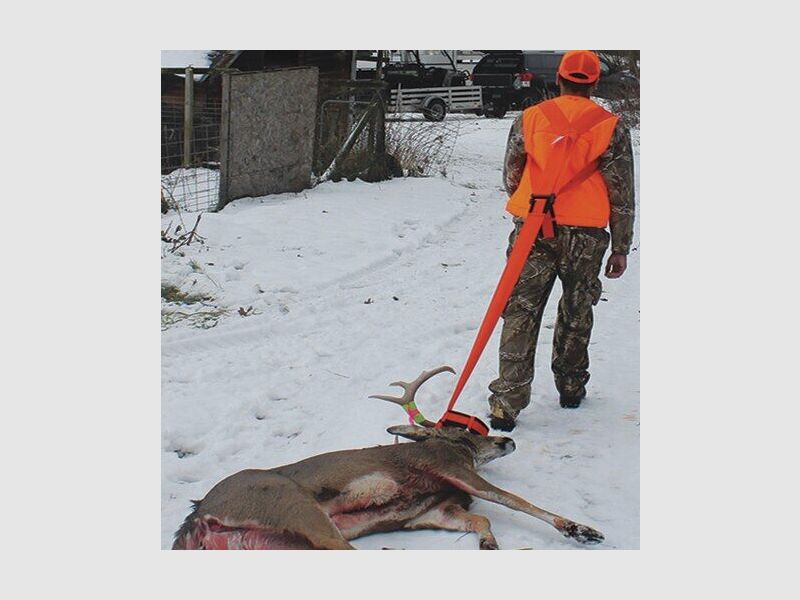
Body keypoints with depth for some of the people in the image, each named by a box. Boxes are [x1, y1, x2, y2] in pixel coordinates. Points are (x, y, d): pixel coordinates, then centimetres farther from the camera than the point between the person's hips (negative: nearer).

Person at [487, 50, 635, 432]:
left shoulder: (529, 119, 2)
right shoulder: (611, 128, -1)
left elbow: (511, 178, 11)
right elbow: (622, 195, 1)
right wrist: (621, 249, 8)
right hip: (587, 236, 0)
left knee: (521, 314, 2)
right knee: (576, 315, 18)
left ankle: (507, 402, -5)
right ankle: (571, 389, 32)